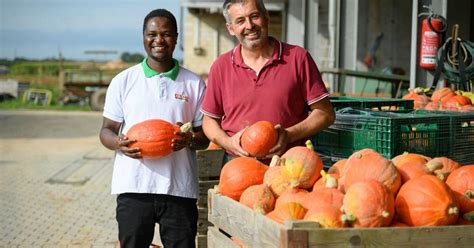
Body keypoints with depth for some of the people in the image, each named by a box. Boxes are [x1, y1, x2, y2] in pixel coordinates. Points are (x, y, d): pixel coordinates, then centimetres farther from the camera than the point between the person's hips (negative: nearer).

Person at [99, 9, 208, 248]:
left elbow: (205, 135, 9)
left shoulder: (194, 84, 7)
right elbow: (107, 130, 8)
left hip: (179, 189, 0)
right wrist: (119, 143, -15)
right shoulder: (123, 81, 7)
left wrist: (189, 139, -14)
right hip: (133, 187, 0)